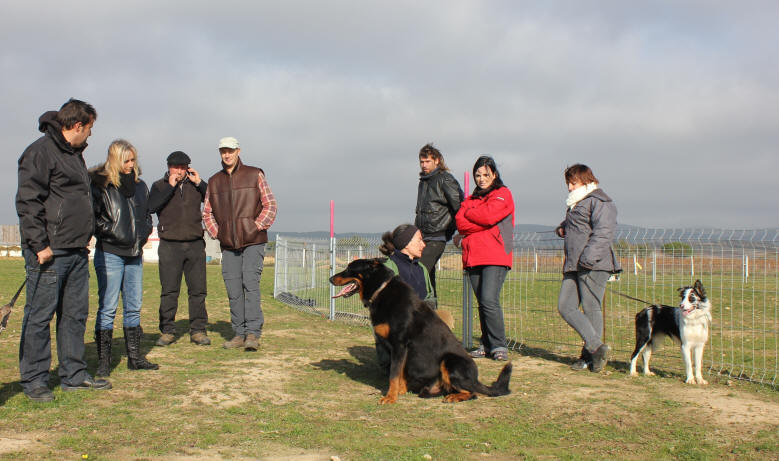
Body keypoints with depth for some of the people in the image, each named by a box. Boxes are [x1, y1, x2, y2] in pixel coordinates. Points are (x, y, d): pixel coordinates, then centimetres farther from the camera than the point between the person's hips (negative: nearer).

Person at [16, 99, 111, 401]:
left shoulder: (75, 154, 19)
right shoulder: (40, 152, -9)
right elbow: (28, 202, -15)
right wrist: (39, 245, -19)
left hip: (77, 252, 9)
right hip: (50, 253, -9)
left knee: (75, 314, 12)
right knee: (39, 316, -2)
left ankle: (74, 375, 20)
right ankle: (34, 381, 6)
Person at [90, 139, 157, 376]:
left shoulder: (140, 186, 14)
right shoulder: (99, 185, -5)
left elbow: (147, 215, 22)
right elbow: (93, 217, -11)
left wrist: (142, 236, 7)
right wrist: (114, 234, -15)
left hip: (134, 254, 6)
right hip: (109, 253, -6)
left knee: (134, 307, 10)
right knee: (108, 307, -5)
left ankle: (134, 357, 18)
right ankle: (103, 360, 0)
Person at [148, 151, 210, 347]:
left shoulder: (195, 185, 14)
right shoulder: (160, 186, 9)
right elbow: (152, 206, -10)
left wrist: (200, 183, -4)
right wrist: (170, 186, -11)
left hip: (195, 244, 2)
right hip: (169, 245, -2)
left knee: (198, 290, 2)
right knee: (169, 291, -2)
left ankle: (198, 330, 8)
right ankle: (167, 331, 6)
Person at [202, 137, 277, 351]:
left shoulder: (254, 175, 5)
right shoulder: (214, 181, 15)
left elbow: (270, 205, 3)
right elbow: (207, 212, 21)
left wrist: (256, 227, -8)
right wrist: (216, 233, 6)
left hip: (253, 241, -4)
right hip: (228, 245, 4)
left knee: (250, 284, -14)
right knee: (233, 290, 3)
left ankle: (253, 333, -15)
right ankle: (239, 334, 9)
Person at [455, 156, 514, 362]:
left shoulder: (502, 194, 5)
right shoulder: (472, 198, 23)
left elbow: (488, 215, -12)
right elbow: (459, 222, 6)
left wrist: (468, 213, 5)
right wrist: (481, 221, -7)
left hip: (495, 256, -6)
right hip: (473, 257, 6)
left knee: (489, 300, -16)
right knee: (481, 302, 6)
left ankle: (499, 346, -8)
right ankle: (487, 345, 13)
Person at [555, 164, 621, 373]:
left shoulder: (600, 201, -6)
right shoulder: (575, 203, 23)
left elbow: (603, 231, -18)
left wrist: (589, 257, -26)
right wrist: (562, 228, 17)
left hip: (594, 265, -9)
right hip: (573, 266, 10)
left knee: (591, 309, -4)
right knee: (565, 306, -1)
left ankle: (590, 355, 5)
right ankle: (596, 346, -1)